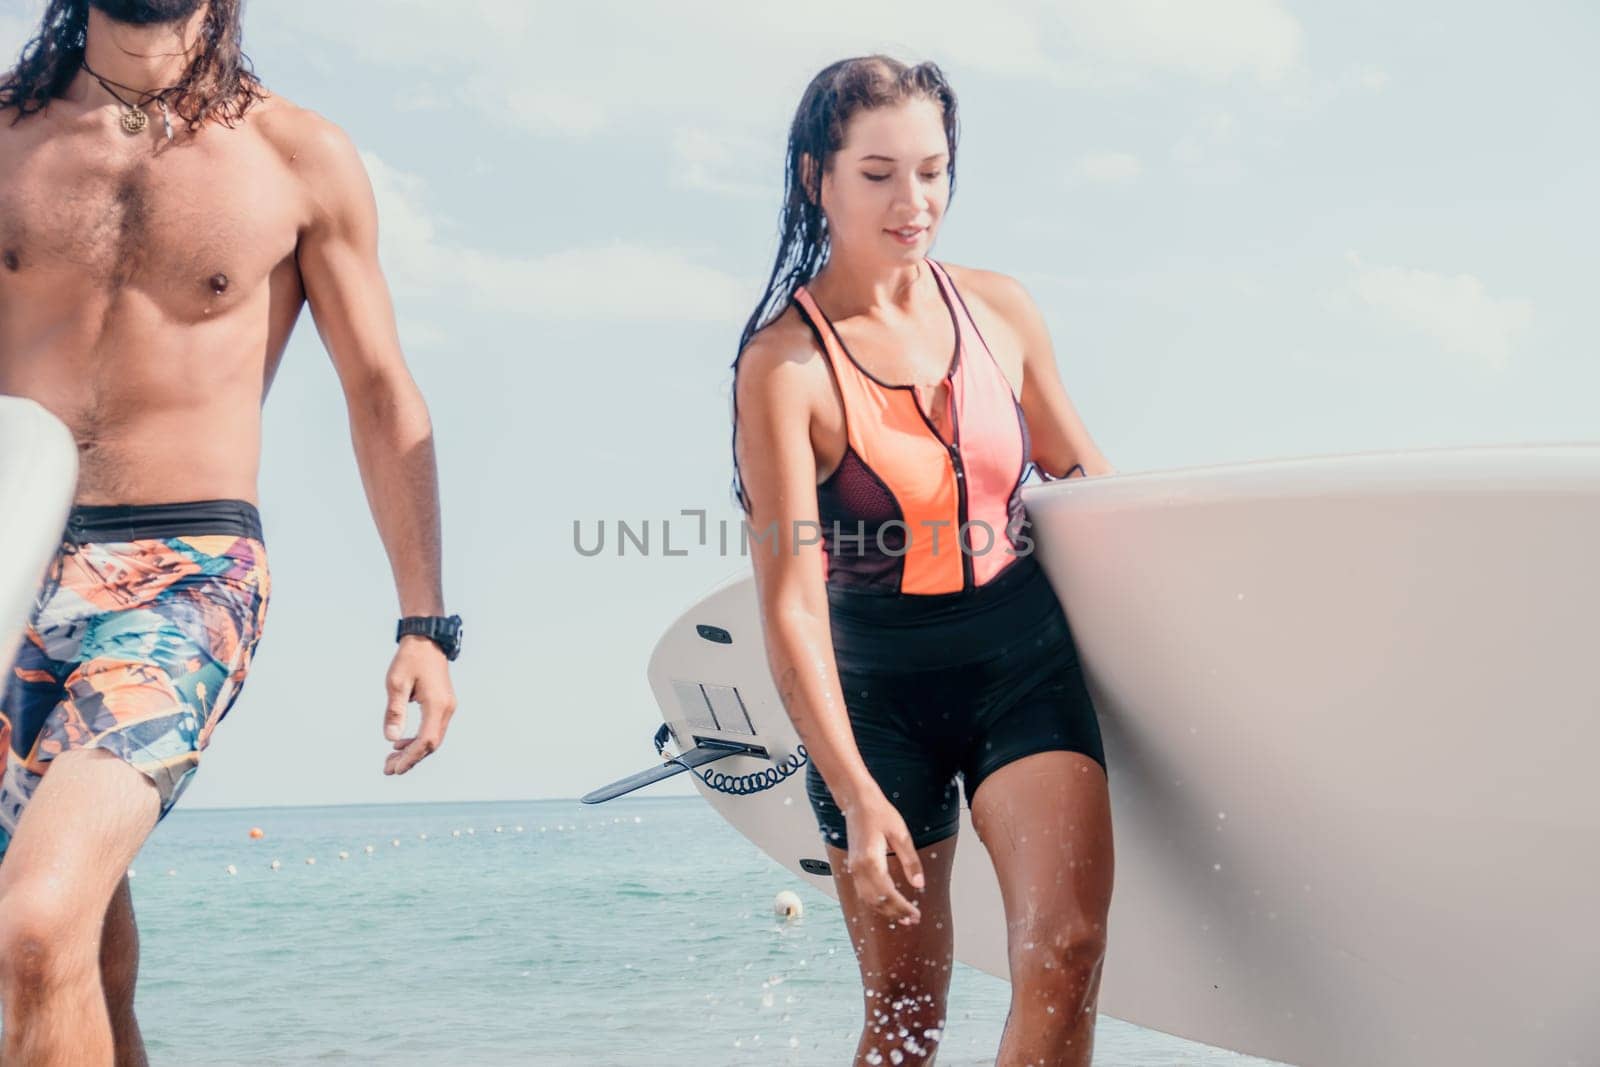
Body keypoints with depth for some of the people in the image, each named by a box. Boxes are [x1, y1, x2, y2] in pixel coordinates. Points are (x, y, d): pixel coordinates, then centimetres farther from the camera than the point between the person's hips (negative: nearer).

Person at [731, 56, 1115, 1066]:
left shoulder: (999, 310, 1)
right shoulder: (784, 365, -13)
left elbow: (1087, 478, 17)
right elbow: (791, 604, -18)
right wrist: (855, 794, -24)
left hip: (1025, 656, 3)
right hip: (881, 688, -3)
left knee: (1066, 952, -14)